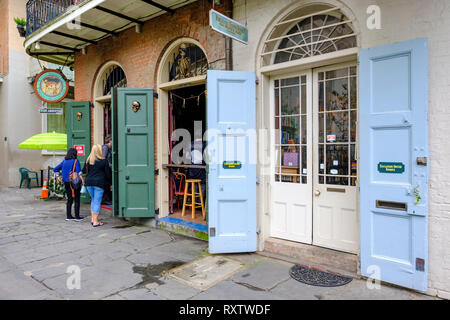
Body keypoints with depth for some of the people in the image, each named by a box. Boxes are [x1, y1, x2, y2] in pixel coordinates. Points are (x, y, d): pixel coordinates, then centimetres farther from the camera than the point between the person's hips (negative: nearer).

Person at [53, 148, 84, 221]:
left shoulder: (64, 161, 8)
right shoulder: (75, 161, -10)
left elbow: (55, 169, 13)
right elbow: (78, 171, -24)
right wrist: (82, 179, -23)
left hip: (66, 183, 6)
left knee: (69, 200, 14)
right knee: (77, 200, 2)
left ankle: (68, 216, 18)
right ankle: (77, 216, 4)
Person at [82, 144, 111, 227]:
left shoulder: (88, 160, 4)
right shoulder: (103, 161, -7)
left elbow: (83, 171, 12)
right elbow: (108, 174, -3)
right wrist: (110, 183, 9)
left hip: (89, 183, 5)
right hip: (99, 183, -5)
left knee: (93, 200, 21)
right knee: (97, 202, 0)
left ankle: (92, 219, 21)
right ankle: (95, 222, 1)